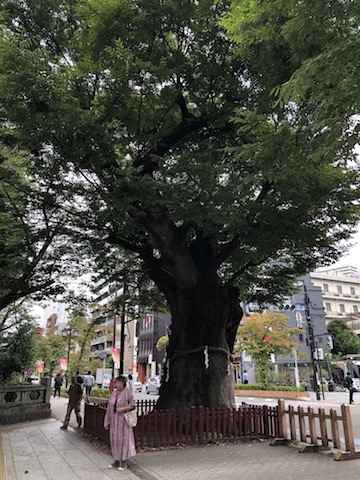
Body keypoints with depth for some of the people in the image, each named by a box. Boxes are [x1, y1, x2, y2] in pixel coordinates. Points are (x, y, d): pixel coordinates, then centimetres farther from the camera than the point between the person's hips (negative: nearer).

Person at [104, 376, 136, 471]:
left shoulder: (127, 392, -8)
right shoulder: (113, 393, 7)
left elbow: (132, 405, -9)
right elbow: (109, 408, 9)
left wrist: (122, 408, -21)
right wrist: (107, 422, 9)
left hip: (123, 420, -5)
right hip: (114, 421, 5)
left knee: (123, 439, 0)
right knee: (114, 440, 10)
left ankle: (124, 462, 12)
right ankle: (116, 460, 23)